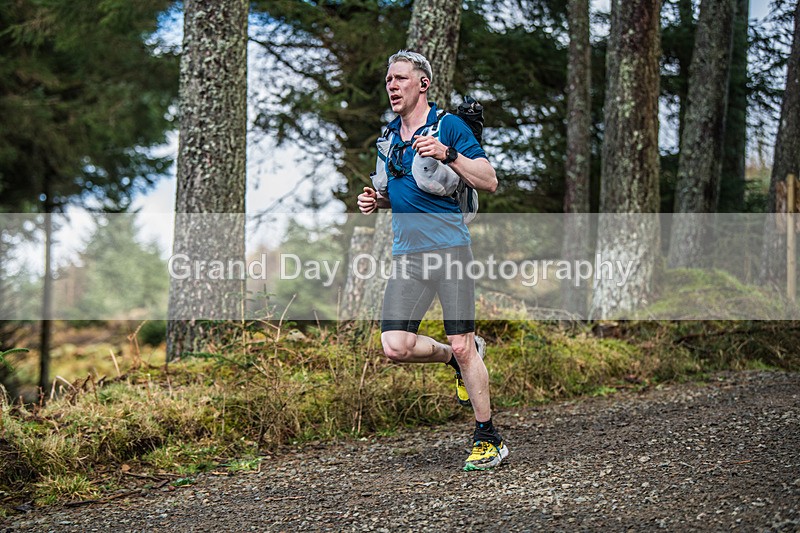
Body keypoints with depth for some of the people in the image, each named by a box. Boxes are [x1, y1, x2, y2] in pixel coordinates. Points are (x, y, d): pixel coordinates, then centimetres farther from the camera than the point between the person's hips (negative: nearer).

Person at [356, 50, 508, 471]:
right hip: (406, 256, 6)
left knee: (461, 347, -7)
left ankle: (488, 440, 7)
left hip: (449, 248, -6)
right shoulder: (390, 135, 18)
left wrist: (447, 154, -20)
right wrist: (376, 200, 10)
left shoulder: (449, 126, -2)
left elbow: (489, 181, -7)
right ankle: (461, 360, 21)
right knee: (395, 347, -8)